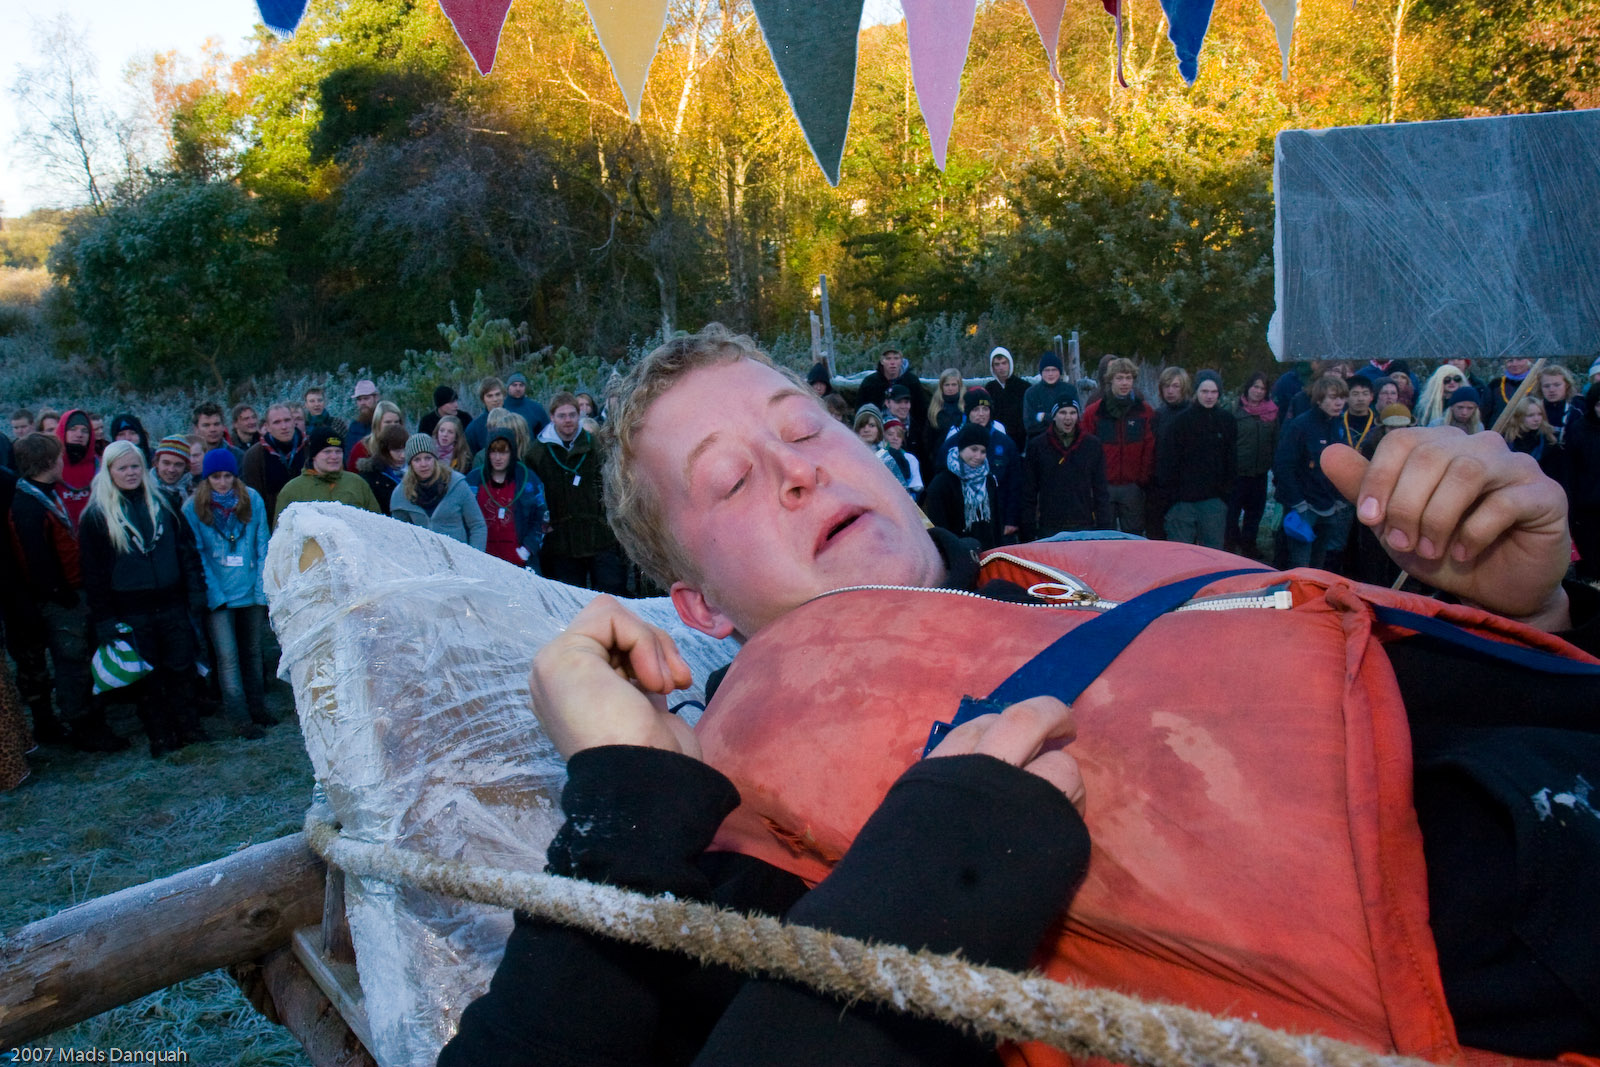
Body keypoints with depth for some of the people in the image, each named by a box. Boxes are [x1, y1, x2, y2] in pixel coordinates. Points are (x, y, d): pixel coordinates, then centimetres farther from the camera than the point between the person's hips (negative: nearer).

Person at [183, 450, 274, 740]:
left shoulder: (253, 499, 0)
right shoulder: (193, 507, -5)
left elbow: (262, 547, 3)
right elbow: (197, 555, -3)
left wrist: (263, 588, -3)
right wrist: (214, 593, -10)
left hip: (251, 593, 2)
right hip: (218, 595, -2)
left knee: (252, 652, 14)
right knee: (227, 657, -5)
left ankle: (257, 707, 27)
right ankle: (240, 719, 3)